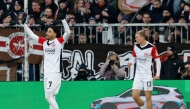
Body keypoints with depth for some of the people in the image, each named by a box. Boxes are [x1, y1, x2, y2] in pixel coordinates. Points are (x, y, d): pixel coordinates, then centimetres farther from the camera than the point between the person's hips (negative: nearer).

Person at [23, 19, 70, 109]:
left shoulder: (59, 41, -4)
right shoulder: (44, 42, 12)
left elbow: (68, 33, -18)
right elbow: (31, 35, 19)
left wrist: (63, 21, -28)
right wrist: (24, 25, 14)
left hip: (55, 72, -7)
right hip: (46, 73, 7)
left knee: (48, 96, -14)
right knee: (50, 97, 9)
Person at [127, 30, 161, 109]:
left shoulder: (152, 47, -12)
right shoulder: (135, 47, 3)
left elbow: (158, 61, -6)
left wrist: (157, 74, -11)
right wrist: (131, 62, -8)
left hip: (148, 75, -5)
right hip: (138, 75, 5)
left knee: (148, 97, -1)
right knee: (135, 96, -2)